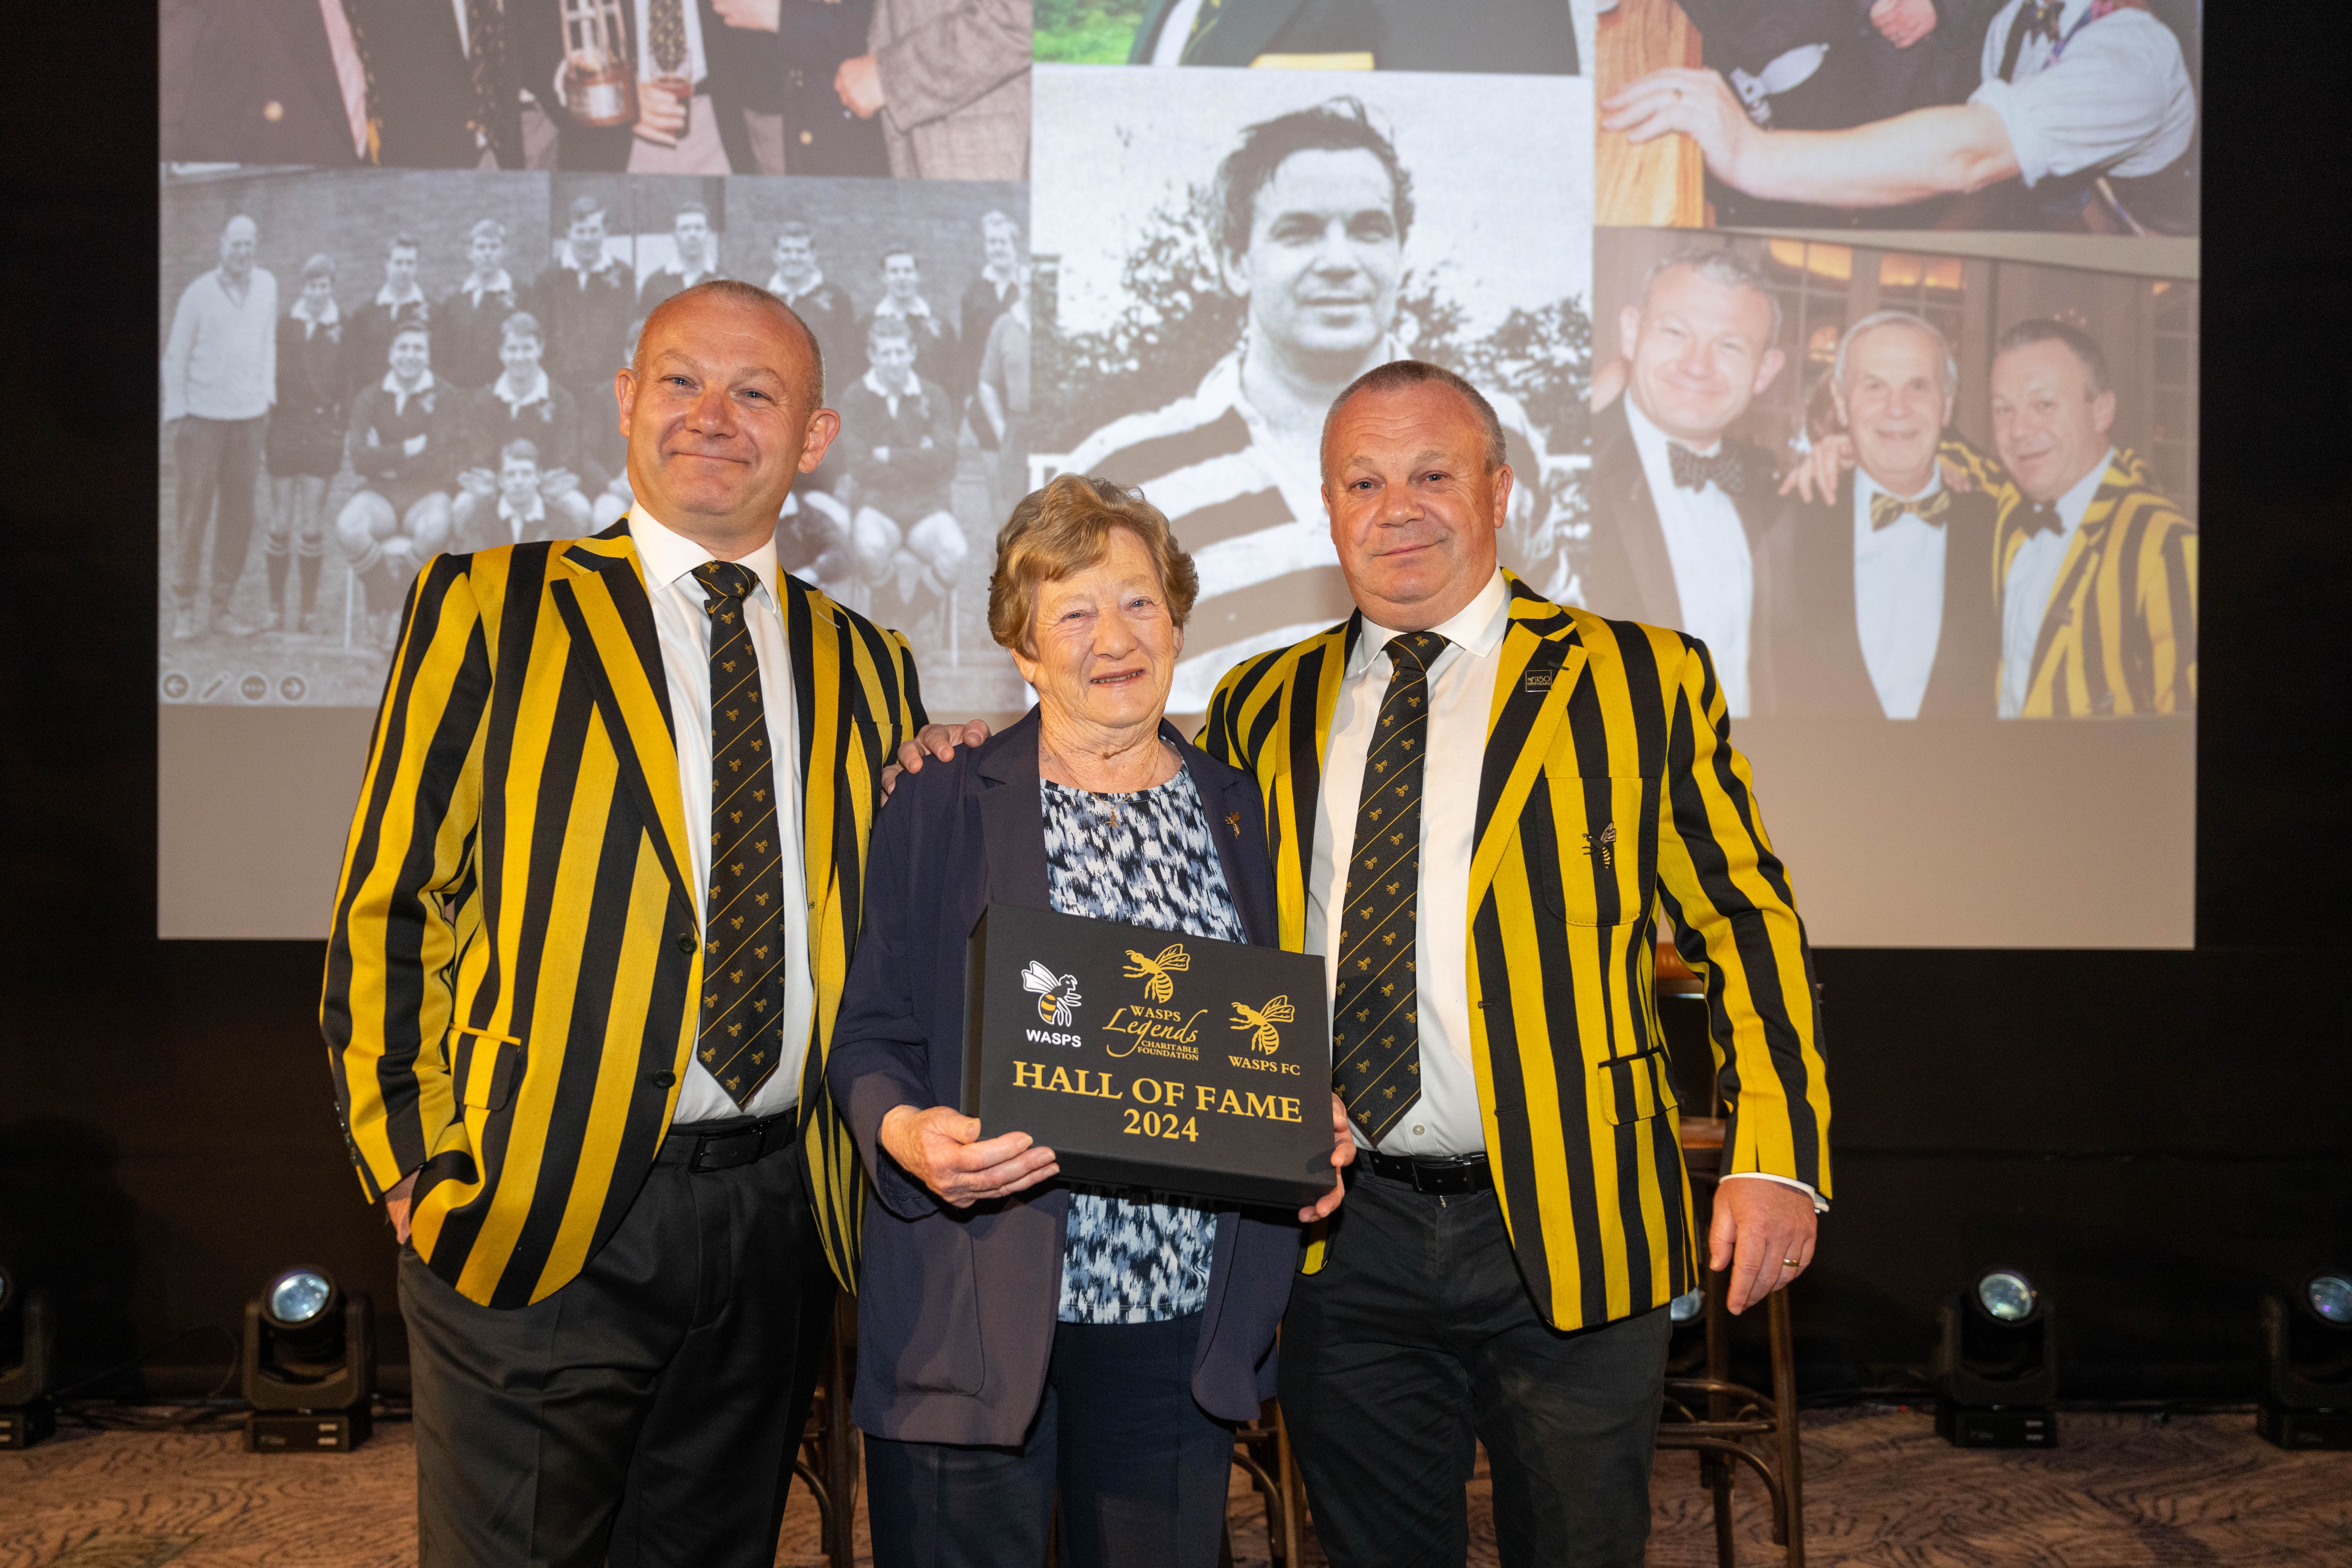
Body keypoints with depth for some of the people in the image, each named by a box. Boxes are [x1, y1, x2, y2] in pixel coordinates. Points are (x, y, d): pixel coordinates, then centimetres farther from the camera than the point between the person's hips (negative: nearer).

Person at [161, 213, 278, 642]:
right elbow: (175, 356, 2)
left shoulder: (266, 285, 6)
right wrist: (176, 414, -2)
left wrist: (267, 395, 10)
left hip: (248, 416, 3)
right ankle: (186, 607, 6)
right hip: (202, 415, -3)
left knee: (239, 514, 4)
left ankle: (222, 606, 13)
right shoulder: (198, 293, -3)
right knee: (192, 511, -2)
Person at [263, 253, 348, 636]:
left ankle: (306, 610, 7)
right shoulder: (284, 327, 5)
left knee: (313, 523, -1)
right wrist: (263, 434, 2)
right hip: (285, 429, 1)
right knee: (281, 521, 2)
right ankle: (277, 610, 10)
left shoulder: (343, 331, 3)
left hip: (324, 431, -1)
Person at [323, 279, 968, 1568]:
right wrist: (410, 1163, -6)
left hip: (780, 1214, 4)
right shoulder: (488, 607, 1)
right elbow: (386, 903, 0)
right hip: (537, 1219, -3)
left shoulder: (865, 665, 12)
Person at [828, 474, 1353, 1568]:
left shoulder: (1238, 812, 11)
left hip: (1182, 1321, 3)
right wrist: (903, 1132, -20)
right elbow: (868, 1037, 0)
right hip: (976, 1323, -3)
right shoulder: (940, 809, 1)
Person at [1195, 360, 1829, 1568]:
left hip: (1569, 1230, -2)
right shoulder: (1261, 710, 9)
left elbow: (1744, 921, 0)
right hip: (1342, 1240, 3)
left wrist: (1777, 1160, -8)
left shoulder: (1641, 680, 1)